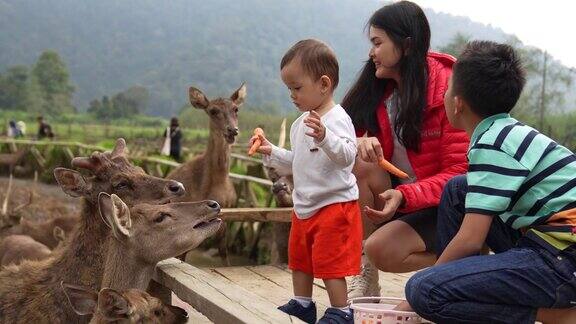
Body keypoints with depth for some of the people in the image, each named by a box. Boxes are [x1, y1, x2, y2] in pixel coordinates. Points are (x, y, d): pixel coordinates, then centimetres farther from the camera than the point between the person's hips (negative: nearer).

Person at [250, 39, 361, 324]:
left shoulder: (336, 119, -18)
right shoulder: (301, 123, 11)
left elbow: (346, 156, -33)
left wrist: (324, 137, -49)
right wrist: (271, 152, 10)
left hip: (334, 203, -10)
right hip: (304, 205, 10)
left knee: (330, 262, -4)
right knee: (299, 258, 20)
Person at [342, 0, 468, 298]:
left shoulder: (448, 89, -17)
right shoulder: (378, 90, 1)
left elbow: (459, 174, -19)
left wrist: (404, 196, -32)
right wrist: (359, 143, -24)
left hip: (438, 206, -6)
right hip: (393, 196, 6)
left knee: (381, 249, -28)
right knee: (358, 162, -22)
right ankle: (365, 273, -14)